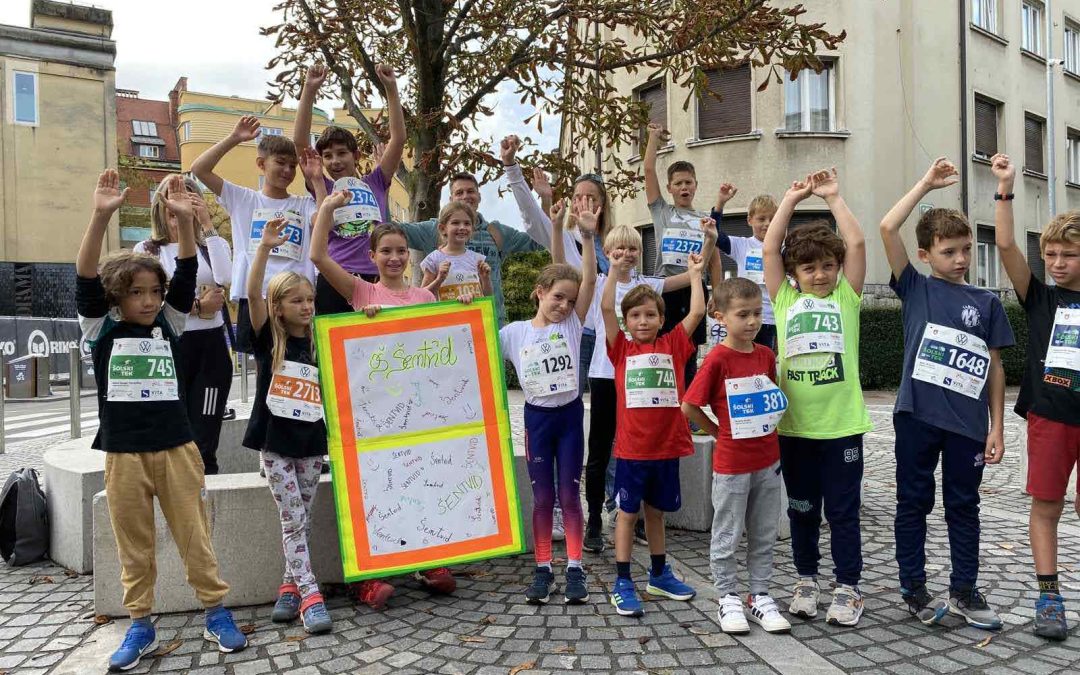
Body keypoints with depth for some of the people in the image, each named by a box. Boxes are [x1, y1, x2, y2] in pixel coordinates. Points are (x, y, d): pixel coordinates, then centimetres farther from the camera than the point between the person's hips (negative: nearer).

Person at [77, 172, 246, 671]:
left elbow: (187, 274, -6)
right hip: (123, 456, 0)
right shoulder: (101, 328, 0)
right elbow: (85, 278, -14)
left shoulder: (168, 324, 5)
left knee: (195, 540, 7)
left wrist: (183, 220, -21)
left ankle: (217, 614, 18)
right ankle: (140, 626, 24)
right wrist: (101, 216, -27)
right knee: (133, 548, 10)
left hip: (177, 450, 1)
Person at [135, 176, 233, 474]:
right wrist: (197, 307, -8)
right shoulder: (147, 250, 6)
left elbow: (225, 278, -12)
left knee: (205, 438, 4)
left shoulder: (213, 245, 11)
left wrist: (207, 224, -10)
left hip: (211, 346, 1)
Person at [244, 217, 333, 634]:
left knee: (302, 519, 7)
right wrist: (265, 247, -28)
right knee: (292, 518, -6)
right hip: (274, 441, -3)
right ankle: (310, 596, -5)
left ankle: (290, 588, 19)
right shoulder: (267, 338, -4)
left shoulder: (319, 344, 6)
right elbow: (252, 294, -18)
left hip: (311, 442, 3)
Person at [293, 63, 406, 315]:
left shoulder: (375, 183, 14)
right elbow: (299, 141, 2)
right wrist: (309, 89, -3)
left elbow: (398, 138, 7)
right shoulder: (323, 188, 11)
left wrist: (391, 88, 2)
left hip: (376, 279, 1)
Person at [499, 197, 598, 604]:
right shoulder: (515, 332, -3)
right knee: (542, 497, 8)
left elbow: (589, 280, -13)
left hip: (570, 414, 0)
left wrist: (587, 236, -24)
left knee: (569, 494, 6)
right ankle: (543, 569, 18)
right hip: (537, 415, 0)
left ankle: (574, 569, 13)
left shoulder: (572, 325, -3)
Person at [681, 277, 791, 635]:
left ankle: (760, 596, 28)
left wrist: (766, 426, 5)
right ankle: (728, 599, 22)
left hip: (768, 460, 5)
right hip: (731, 464, -5)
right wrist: (718, 432, -4)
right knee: (727, 536, 7)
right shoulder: (717, 359, -14)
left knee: (764, 535, 14)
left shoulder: (766, 355, 3)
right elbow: (689, 406, -12)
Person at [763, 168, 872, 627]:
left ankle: (847, 588, 20)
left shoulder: (846, 296, 5)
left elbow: (856, 244, -5)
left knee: (843, 510, 7)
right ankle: (806, 580, 29)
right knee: (801, 508, 14)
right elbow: (768, 249, -2)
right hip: (794, 425, 1)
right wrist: (792, 199, 1)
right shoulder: (785, 298, 6)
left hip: (842, 423, -1)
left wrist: (833, 197, 1)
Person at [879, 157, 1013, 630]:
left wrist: (997, 426, 4)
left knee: (964, 506, 13)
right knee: (913, 503, 8)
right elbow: (887, 229, -10)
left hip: (968, 422, 2)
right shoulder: (915, 288, 2)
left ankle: (964, 591, 27)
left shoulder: (986, 301, 7)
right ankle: (914, 589, 21)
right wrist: (927, 183, -4)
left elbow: (994, 366, 8)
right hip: (917, 415, -2)